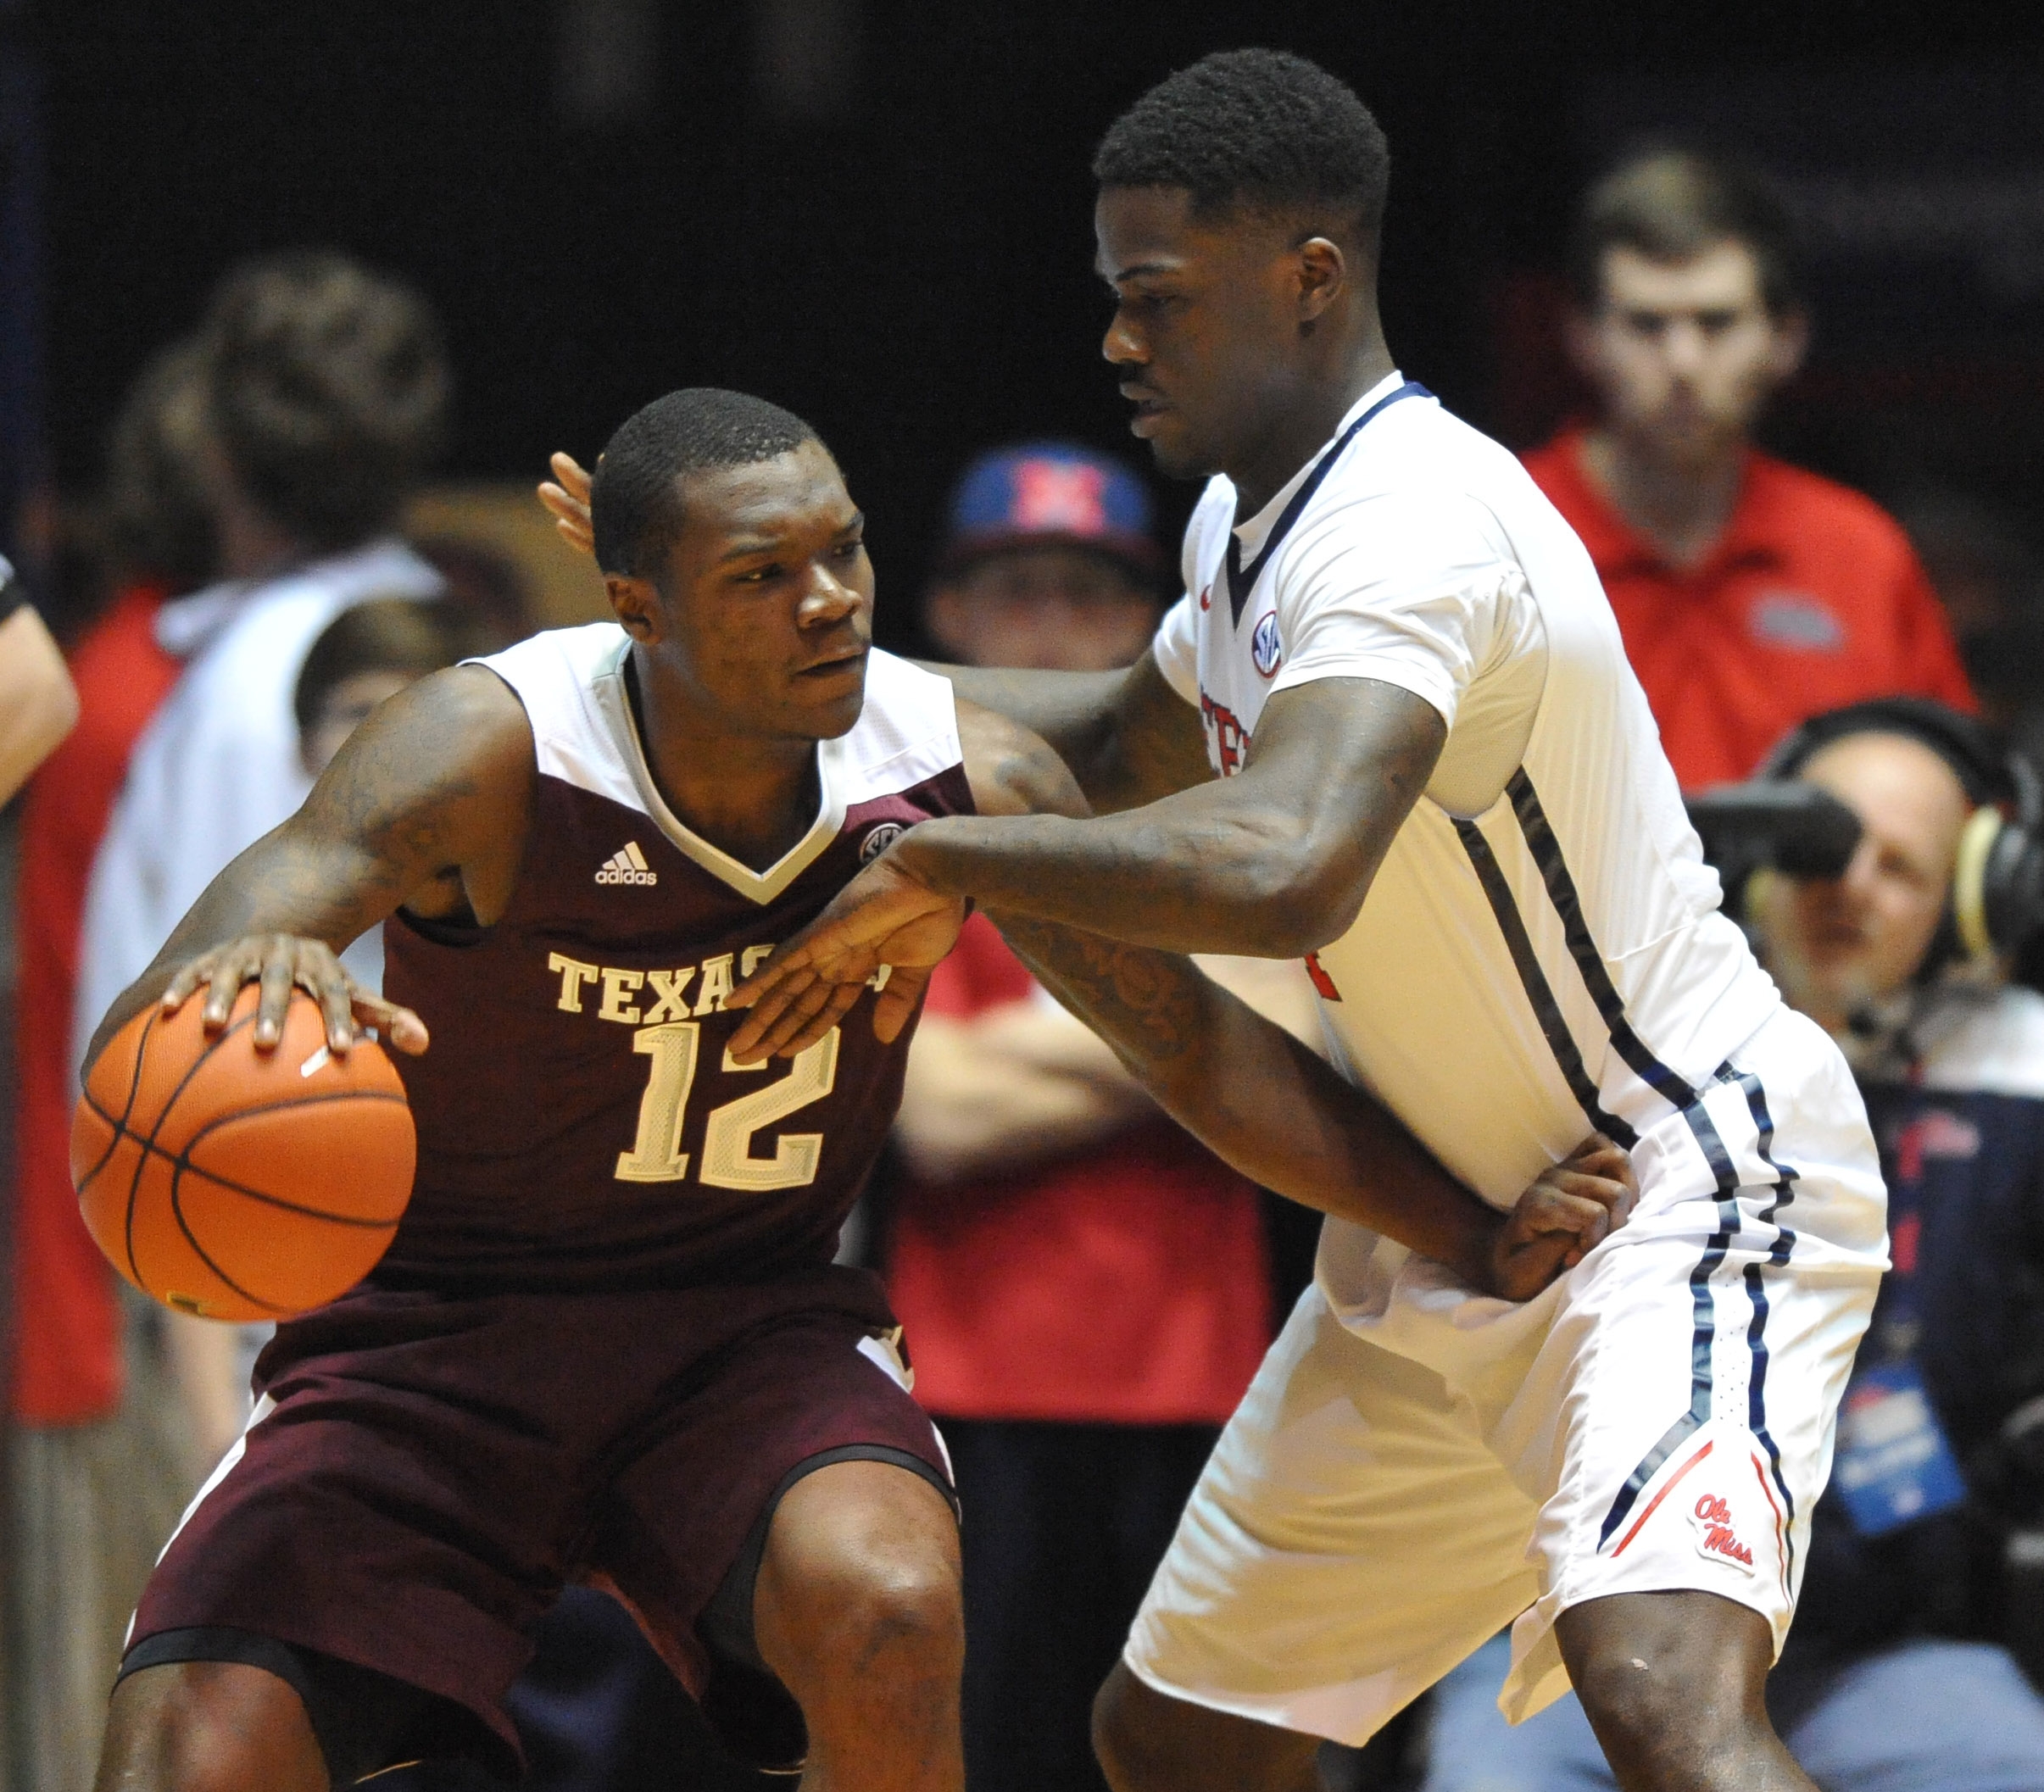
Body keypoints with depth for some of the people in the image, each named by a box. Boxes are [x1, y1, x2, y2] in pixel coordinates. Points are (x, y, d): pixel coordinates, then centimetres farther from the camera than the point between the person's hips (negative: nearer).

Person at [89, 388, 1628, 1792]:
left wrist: (1477, 1235, -4)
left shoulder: (969, 788, -13)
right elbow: (146, 1036, -38)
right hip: (434, 1332, -2)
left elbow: (1197, 1047, 3)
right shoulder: (493, 752, -24)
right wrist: (244, 980, -64)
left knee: (883, 1612, -30)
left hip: (750, 1327, 2)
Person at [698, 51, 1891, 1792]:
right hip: (1449, 1236, 11)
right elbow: (1139, 739, 29)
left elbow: (1285, 868, -44)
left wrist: (944, 862, -32)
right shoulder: (1255, 515, 6)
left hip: (1678, 1184, -11)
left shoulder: (1414, 525, -25)